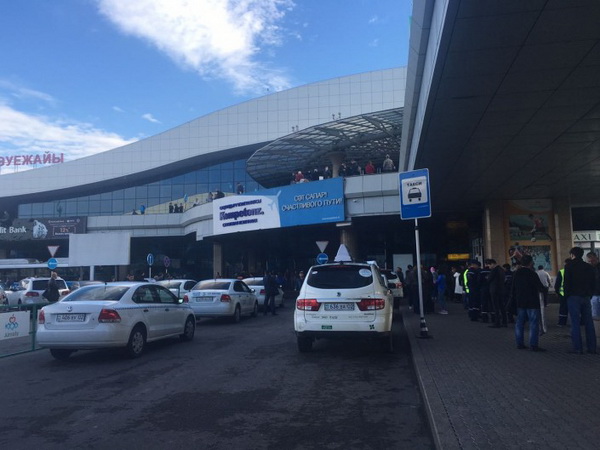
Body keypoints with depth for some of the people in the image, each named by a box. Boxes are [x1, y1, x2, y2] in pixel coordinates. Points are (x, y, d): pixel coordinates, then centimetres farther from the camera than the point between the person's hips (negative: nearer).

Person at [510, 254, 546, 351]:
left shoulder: (516, 274, 7)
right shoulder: (532, 274, -14)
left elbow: (513, 290, 12)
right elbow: (540, 288, -11)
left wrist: (515, 300, 19)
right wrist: (542, 288, 12)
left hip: (520, 303, 7)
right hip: (532, 303, -7)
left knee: (520, 323, 11)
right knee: (534, 323, -3)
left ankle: (520, 343, 14)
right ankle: (534, 345, -5)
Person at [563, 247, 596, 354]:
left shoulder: (569, 266, -6)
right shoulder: (589, 267, 10)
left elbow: (567, 283, -9)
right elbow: (593, 282, 12)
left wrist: (566, 296, 0)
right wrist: (590, 295, 16)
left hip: (573, 297, -5)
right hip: (586, 297, 5)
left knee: (575, 323, -3)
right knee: (589, 322, 8)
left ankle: (578, 347, -4)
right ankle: (592, 347, 10)